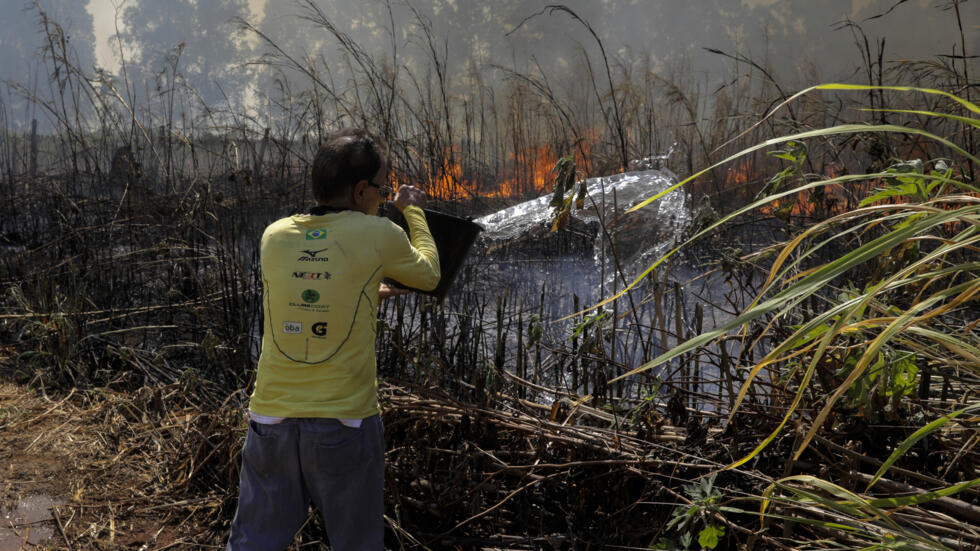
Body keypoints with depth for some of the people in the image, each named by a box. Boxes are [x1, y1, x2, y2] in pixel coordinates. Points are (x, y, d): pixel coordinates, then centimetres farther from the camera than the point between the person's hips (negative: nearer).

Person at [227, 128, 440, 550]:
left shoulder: (275, 236, 2)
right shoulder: (379, 235, -9)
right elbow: (428, 276, 11)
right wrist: (414, 212, 24)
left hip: (272, 419, 3)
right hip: (345, 424, -3)